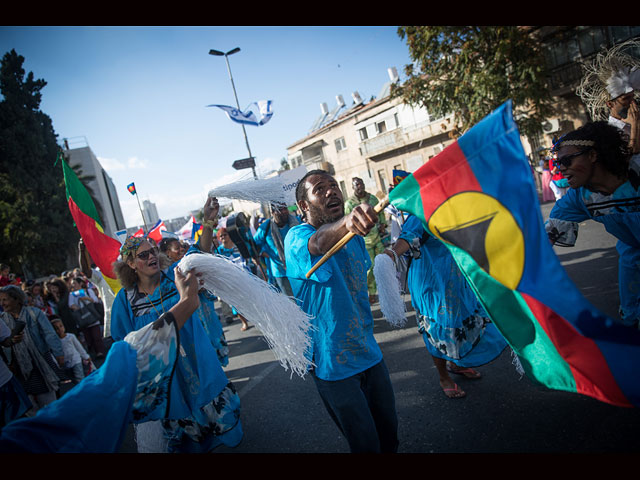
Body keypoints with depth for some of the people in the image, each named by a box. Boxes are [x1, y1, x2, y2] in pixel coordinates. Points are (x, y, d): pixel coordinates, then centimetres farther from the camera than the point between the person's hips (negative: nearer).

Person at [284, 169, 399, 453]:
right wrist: (346, 222, -62)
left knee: (389, 430, 17)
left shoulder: (354, 234, 4)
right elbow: (318, 243, -42)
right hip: (333, 363, -6)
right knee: (366, 443, 5)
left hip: (369, 352, 6)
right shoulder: (296, 237, -17)